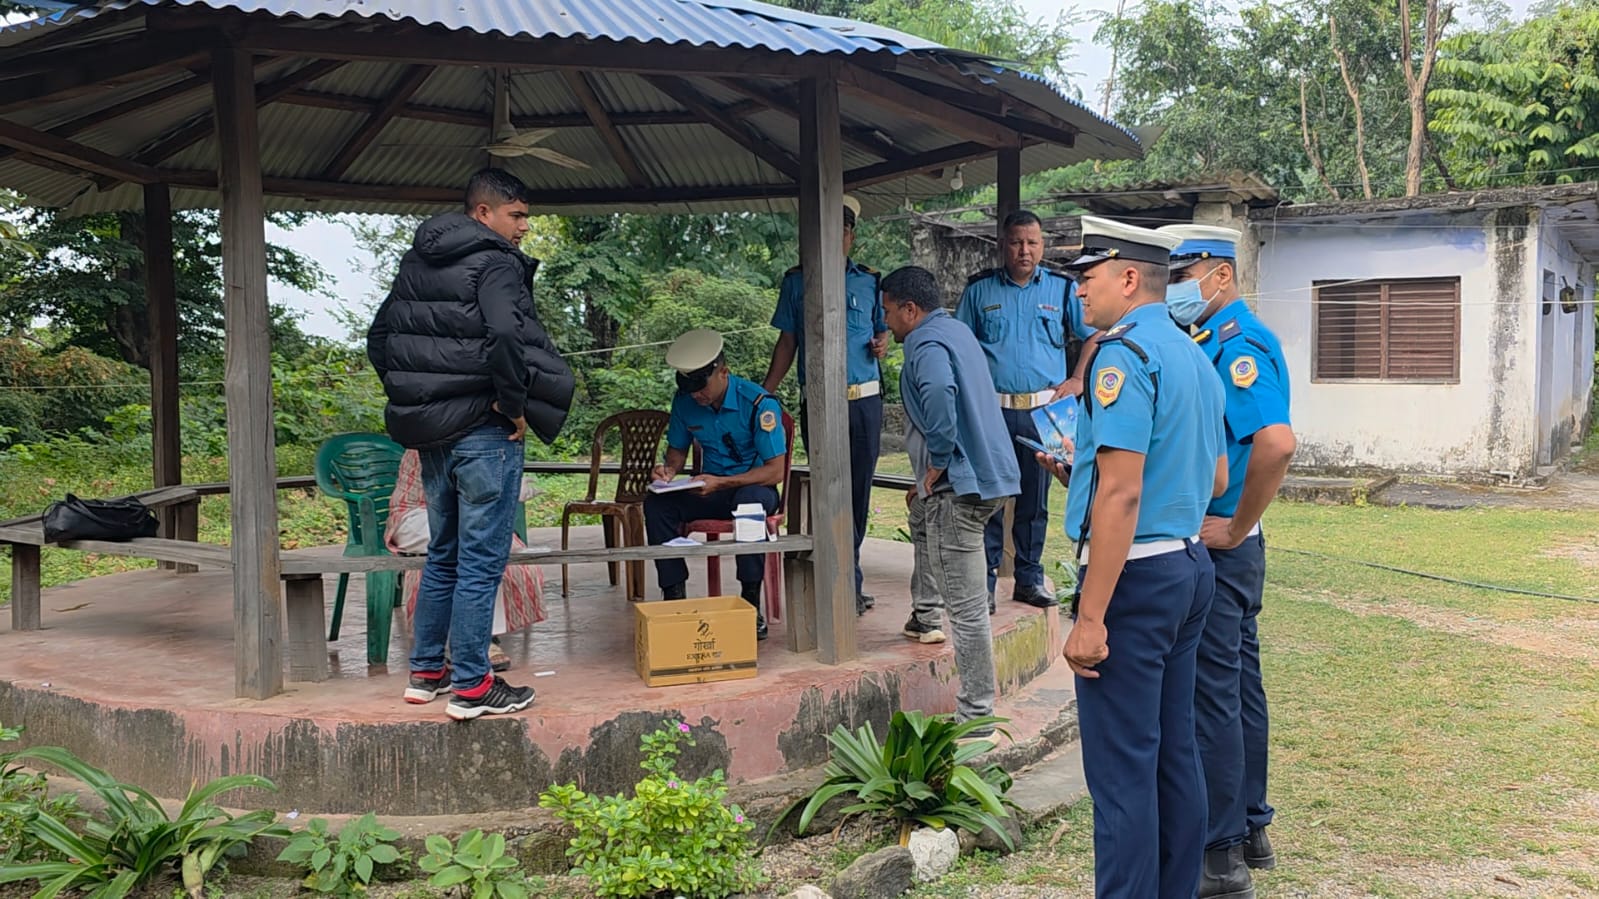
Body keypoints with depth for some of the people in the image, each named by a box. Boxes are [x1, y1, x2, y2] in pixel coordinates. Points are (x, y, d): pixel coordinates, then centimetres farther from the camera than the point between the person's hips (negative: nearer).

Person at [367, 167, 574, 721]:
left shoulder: (417, 262, 13)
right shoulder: (494, 264, -12)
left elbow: (379, 337, 17)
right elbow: (505, 334, -29)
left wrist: (409, 400, 18)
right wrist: (516, 405, -17)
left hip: (431, 433, 8)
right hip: (484, 431, -8)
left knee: (442, 554, 19)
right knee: (481, 562, 0)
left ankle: (425, 671, 27)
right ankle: (470, 686, 6)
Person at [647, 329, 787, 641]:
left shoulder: (759, 403, -19)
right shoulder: (684, 402, -3)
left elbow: (775, 471, -20)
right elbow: (677, 450, 13)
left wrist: (720, 482, -29)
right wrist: (670, 469, -12)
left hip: (754, 487, -5)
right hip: (711, 490, 5)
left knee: (750, 500, -40)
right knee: (656, 503, -20)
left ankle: (751, 605, -31)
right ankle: (674, 595, -17)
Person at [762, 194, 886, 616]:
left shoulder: (869, 281, 9)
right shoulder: (797, 281, 7)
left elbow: (884, 327, 20)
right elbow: (787, 341, 9)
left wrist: (881, 343, -5)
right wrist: (764, 391, 1)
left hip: (865, 399, 1)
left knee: (858, 490, 4)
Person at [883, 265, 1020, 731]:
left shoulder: (927, 345, -13)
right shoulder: (958, 331, 18)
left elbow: (939, 394, -35)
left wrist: (937, 464, -22)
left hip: (959, 484, -11)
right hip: (990, 471, 11)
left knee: (966, 607, -7)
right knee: (920, 513, 38)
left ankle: (976, 717, -3)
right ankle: (924, 616, 46)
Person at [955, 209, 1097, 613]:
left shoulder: (1062, 289, 6)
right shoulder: (979, 290, 6)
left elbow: (1093, 335, 14)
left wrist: (1077, 379, 3)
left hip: (1043, 410, 1)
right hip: (992, 410, -1)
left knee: (1035, 499, 9)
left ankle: (1029, 578, 19)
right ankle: (985, 581, 6)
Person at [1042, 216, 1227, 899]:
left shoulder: (1123, 353, -15)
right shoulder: (1193, 355, 14)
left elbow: (1122, 494, -22)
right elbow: (1216, 479, 20)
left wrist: (1091, 617, -22)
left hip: (1134, 571, -10)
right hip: (1190, 567, 10)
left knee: (1122, 766, -3)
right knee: (1175, 752, 16)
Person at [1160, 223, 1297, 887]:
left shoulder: (1237, 344, -17)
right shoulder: (1214, 340, 13)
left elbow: (1276, 441, -32)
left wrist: (1234, 529, -23)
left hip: (1216, 547, -10)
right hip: (1225, 544, 10)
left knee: (1213, 693, -2)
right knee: (1238, 684, 17)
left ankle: (1220, 853, 9)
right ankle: (1250, 827, 30)